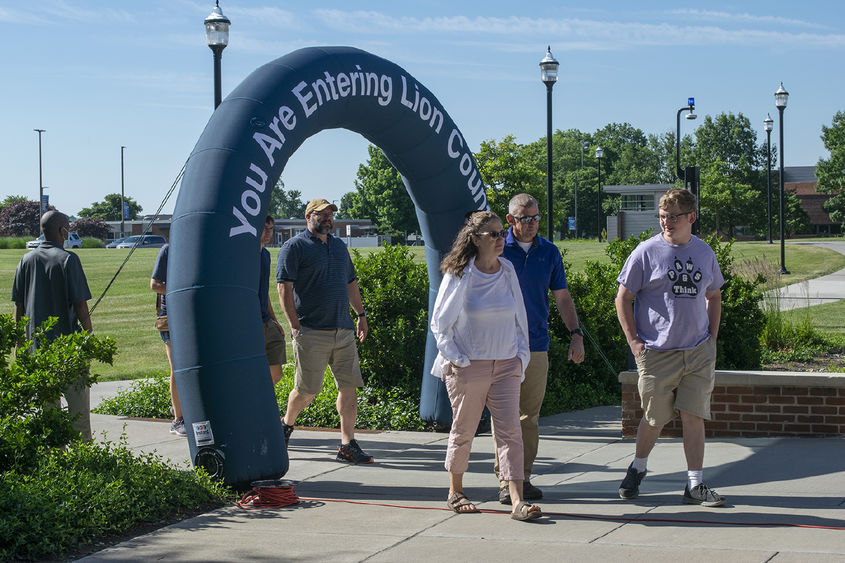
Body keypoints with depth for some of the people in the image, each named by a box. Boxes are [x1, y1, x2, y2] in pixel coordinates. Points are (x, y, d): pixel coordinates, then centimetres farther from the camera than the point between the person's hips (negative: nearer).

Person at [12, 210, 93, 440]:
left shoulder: (27, 260, 6)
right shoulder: (68, 259, -9)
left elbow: (19, 306, 8)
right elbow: (80, 304, -12)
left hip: (36, 345, 5)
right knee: (78, 405, 3)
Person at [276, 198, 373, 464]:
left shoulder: (339, 246, 18)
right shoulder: (294, 247, -3)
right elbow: (284, 287, -9)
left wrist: (360, 314, 21)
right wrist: (295, 326, -14)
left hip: (343, 331, 6)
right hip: (311, 332, -6)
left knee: (349, 386, 0)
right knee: (307, 390, -2)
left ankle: (347, 445, 2)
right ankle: (286, 425, 25)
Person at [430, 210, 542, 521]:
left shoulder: (508, 271, 7)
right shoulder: (459, 275, -6)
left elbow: (519, 317, 17)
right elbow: (440, 323, -3)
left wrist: (521, 355, 9)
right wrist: (458, 360, -9)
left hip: (506, 365, 3)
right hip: (469, 366, -3)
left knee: (510, 431, -6)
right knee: (463, 430, 8)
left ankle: (518, 502, -10)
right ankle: (455, 493, 27)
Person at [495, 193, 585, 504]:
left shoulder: (549, 252, 9)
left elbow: (562, 297, 14)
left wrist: (576, 333, 4)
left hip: (537, 347, 3)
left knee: (530, 417, 7)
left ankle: (524, 477, 14)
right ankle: (505, 481, 1)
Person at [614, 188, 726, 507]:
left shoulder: (704, 252, 10)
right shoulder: (647, 251, -3)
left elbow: (713, 296, 22)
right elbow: (623, 297, -1)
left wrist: (711, 337, 12)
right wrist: (634, 341, -7)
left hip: (698, 352, 3)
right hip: (657, 351, -3)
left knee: (694, 416, -1)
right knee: (655, 418, 4)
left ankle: (695, 485, 4)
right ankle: (637, 470, 29)